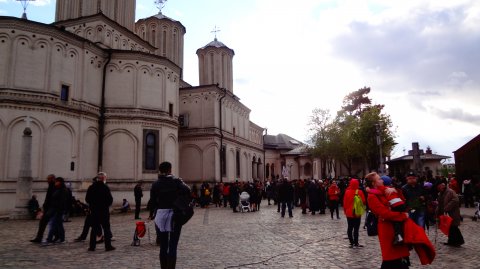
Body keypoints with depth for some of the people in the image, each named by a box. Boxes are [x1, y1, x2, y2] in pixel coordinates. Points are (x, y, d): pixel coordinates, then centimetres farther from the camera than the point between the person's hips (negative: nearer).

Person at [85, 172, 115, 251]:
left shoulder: (91, 187, 2)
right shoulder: (105, 188, -13)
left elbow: (87, 199, 7)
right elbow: (110, 199, -14)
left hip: (94, 211, 5)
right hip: (104, 211, -5)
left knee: (94, 229, 11)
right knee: (106, 228, 3)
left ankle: (92, 246, 12)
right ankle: (108, 246, 4)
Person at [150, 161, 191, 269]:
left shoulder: (155, 184, 4)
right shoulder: (176, 181, -4)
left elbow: (153, 201, 3)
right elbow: (187, 190, -19)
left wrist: (156, 213, 13)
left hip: (161, 215, 3)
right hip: (175, 214, -3)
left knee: (163, 246, 13)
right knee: (173, 246, 0)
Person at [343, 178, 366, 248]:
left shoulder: (347, 192, -7)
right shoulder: (360, 192, -11)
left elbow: (345, 202, -1)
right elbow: (363, 202, -6)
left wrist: (345, 211, 11)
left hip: (349, 213, 2)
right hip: (357, 213, -2)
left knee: (350, 228, 11)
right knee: (356, 228, 2)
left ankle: (352, 242, 13)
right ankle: (356, 243, 2)